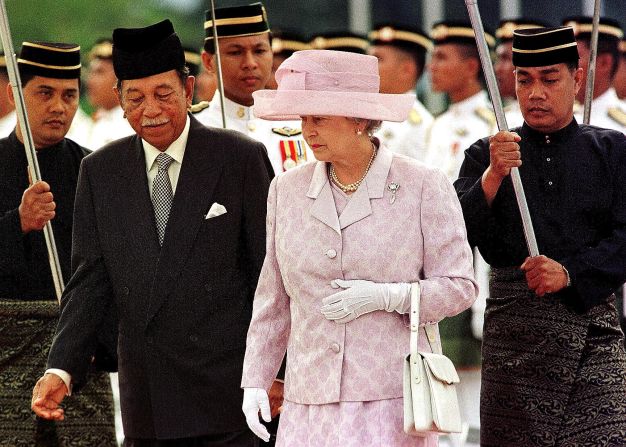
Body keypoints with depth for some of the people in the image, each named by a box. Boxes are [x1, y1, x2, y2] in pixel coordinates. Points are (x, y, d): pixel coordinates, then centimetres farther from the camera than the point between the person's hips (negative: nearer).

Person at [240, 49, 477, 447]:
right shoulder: (287, 190, 9)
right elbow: (274, 299, 15)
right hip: (310, 403, 3)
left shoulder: (424, 187, -2)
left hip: (393, 398, -3)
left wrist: (385, 297, -16)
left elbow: (459, 288, -2)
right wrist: (256, 380, 11)